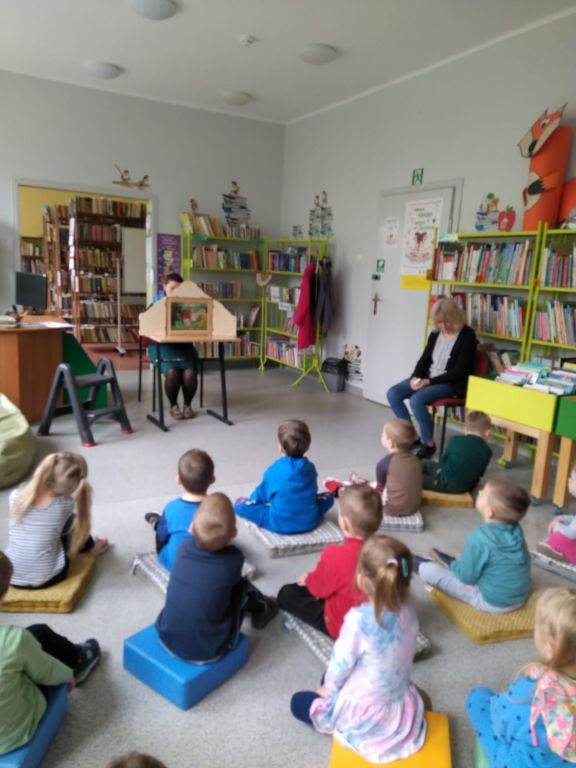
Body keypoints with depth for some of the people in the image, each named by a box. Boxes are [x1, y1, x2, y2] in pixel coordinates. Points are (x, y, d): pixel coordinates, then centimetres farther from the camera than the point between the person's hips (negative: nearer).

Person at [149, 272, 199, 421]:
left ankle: (188, 405, 2)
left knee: (190, 373, -25)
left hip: (184, 344, 2)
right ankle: (173, 405, -1)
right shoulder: (157, 300, 4)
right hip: (162, 344, -1)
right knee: (172, 372, -28)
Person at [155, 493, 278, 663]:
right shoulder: (233, 558, -20)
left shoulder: (184, 547, -14)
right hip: (208, 653, -3)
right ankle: (261, 609, 41)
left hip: (167, 639, 3)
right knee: (242, 586, 11)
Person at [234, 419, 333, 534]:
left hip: (280, 524, -3)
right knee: (327, 497, 27)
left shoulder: (273, 470, -9)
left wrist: (254, 500, 30)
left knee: (240, 504, 3)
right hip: (310, 522, 3)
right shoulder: (310, 468, 1)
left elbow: (262, 493, 7)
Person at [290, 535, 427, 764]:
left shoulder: (359, 620, -32)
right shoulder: (408, 613, -13)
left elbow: (340, 664, -18)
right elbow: (401, 661, 2)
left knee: (298, 702, 15)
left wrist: (328, 688, 6)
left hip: (367, 718, -5)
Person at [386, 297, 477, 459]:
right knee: (392, 394, -10)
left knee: (416, 400, -31)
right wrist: (415, 377, -9)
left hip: (452, 383, -7)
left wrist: (429, 381, -22)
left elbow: (460, 371, -16)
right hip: (427, 378, 7)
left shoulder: (467, 336, -11)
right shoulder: (435, 334, 7)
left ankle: (428, 443, -11)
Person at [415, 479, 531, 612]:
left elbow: (466, 576, -17)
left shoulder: (479, 538, -28)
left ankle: (419, 565, 32)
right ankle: (451, 563, 45)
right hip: (521, 596, 6)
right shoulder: (516, 529, -9)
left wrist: (454, 566, 6)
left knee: (432, 571, 4)